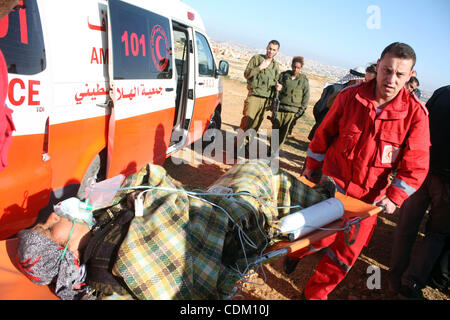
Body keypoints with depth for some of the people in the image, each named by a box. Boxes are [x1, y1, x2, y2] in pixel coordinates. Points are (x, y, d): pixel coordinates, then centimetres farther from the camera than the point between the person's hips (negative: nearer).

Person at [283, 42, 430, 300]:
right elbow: (324, 136, 2)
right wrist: (312, 170, 8)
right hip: (331, 185, -1)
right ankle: (295, 251, 42)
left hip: (368, 198, 1)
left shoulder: (416, 113, -10)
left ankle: (316, 292, 34)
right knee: (322, 237, 5)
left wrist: (394, 198, -13)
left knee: (346, 252, 10)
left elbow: (415, 165, -5)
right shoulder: (350, 96, -9)